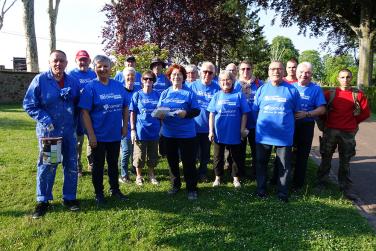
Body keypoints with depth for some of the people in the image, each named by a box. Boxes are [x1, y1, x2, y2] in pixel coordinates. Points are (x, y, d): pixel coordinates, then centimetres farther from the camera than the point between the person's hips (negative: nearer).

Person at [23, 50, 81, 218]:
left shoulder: (73, 82, 3)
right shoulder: (40, 80, -6)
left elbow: (78, 105, 13)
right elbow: (29, 105, -6)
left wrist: (75, 123, 4)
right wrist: (46, 121, -15)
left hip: (69, 131, 3)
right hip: (48, 131, -3)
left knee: (71, 166, 9)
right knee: (46, 166, 6)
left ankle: (69, 197, 25)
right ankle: (43, 201, 22)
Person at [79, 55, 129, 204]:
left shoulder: (118, 86, 3)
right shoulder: (90, 87, -10)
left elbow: (125, 107, 10)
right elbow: (85, 112, -14)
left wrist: (125, 126, 5)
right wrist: (91, 135, -17)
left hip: (115, 134, 4)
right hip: (98, 135, -4)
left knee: (113, 163, 18)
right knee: (98, 165, 11)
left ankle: (115, 189, 34)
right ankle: (99, 193, 27)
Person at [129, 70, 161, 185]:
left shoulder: (157, 95, 4)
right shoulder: (137, 95, -2)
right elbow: (133, 113, -2)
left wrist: (161, 128, -1)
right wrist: (132, 130, -7)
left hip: (154, 130, 2)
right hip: (140, 131, -2)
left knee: (153, 155, 13)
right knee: (139, 155, 8)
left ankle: (152, 175, 30)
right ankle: (139, 176, 25)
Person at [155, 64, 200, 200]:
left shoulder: (189, 93, -2)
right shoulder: (165, 93, 9)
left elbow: (196, 111, -6)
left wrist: (186, 113, -25)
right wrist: (159, 115, -13)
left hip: (186, 133, -4)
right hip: (168, 133, 4)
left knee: (188, 162, 1)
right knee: (172, 160, 15)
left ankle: (192, 188, 15)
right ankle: (175, 184, 33)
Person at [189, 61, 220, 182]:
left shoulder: (216, 88, -3)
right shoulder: (193, 86, -1)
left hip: (208, 126, 1)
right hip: (194, 125, 0)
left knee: (205, 153, 15)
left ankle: (203, 173, 33)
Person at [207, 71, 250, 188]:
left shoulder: (239, 95, -2)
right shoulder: (217, 96, 2)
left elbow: (244, 114, -2)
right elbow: (212, 114, 1)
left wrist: (242, 129, -6)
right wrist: (211, 131, -4)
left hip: (234, 133, -1)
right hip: (219, 133, 1)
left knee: (236, 156, 11)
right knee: (218, 156, 13)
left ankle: (236, 178, 27)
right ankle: (218, 177, 29)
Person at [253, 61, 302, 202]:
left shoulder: (292, 90, -2)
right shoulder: (262, 89, 4)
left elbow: (297, 112, 6)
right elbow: (255, 110, 10)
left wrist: (285, 122, 3)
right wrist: (263, 123, 6)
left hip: (284, 136, -2)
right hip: (263, 134, 2)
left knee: (284, 166, 8)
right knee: (261, 163, 13)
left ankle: (283, 193, 24)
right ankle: (261, 189, 30)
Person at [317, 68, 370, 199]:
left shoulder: (358, 94, 1)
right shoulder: (331, 93, 1)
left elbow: (366, 112, 5)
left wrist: (353, 122, 9)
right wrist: (325, 122, 8)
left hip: (348, 133, 0)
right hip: (330, 131, 0)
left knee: (345, 161, 9)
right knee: (326, 158, 10)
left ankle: (346, 188, 20)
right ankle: (321, 182, 23)